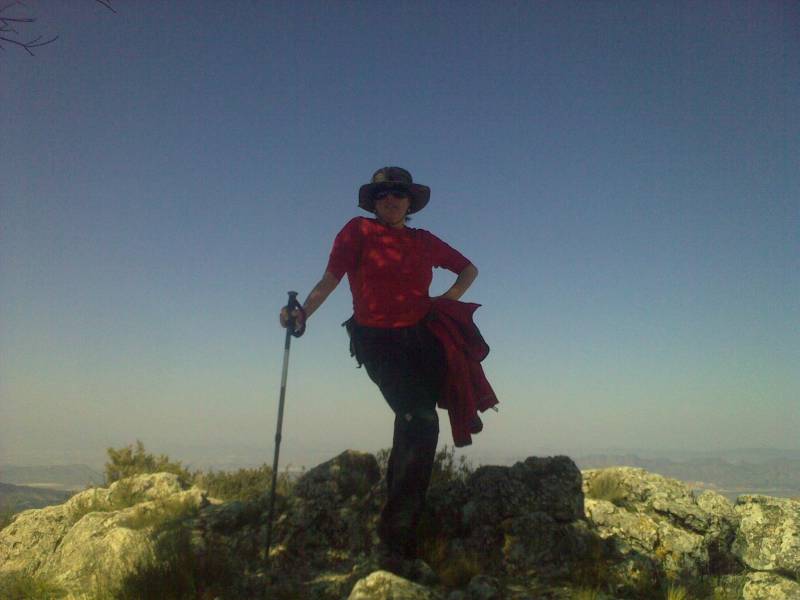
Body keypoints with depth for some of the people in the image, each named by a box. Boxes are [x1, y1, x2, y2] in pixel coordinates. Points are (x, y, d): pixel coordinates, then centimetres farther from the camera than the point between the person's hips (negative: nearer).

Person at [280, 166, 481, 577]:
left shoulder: (423, 241, 15)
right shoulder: (358, 232, 3)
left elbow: (468, 269, 26)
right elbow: (330, 279, -5)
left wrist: (448, 298, 8)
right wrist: (303, 313, -22)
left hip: (423, 339, 5)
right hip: (379, 341, -4)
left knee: (414, 429, 4)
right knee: (420, 424, -19)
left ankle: (401, 530, 18)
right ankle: (394, 535, -11)